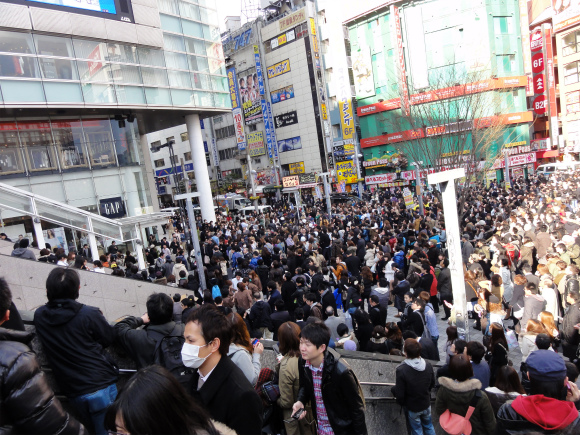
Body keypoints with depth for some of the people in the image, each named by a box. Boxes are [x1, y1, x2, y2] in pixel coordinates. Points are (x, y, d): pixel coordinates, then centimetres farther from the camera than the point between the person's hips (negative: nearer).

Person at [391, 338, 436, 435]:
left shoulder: (401, 370, -34)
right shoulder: (428, 365, -17)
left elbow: (399, 394, -25)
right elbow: (432, 384, 1)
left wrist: (393, 389, -4)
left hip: (412, 407, -4)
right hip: (426, 404, 4)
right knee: (429, 426, 27)